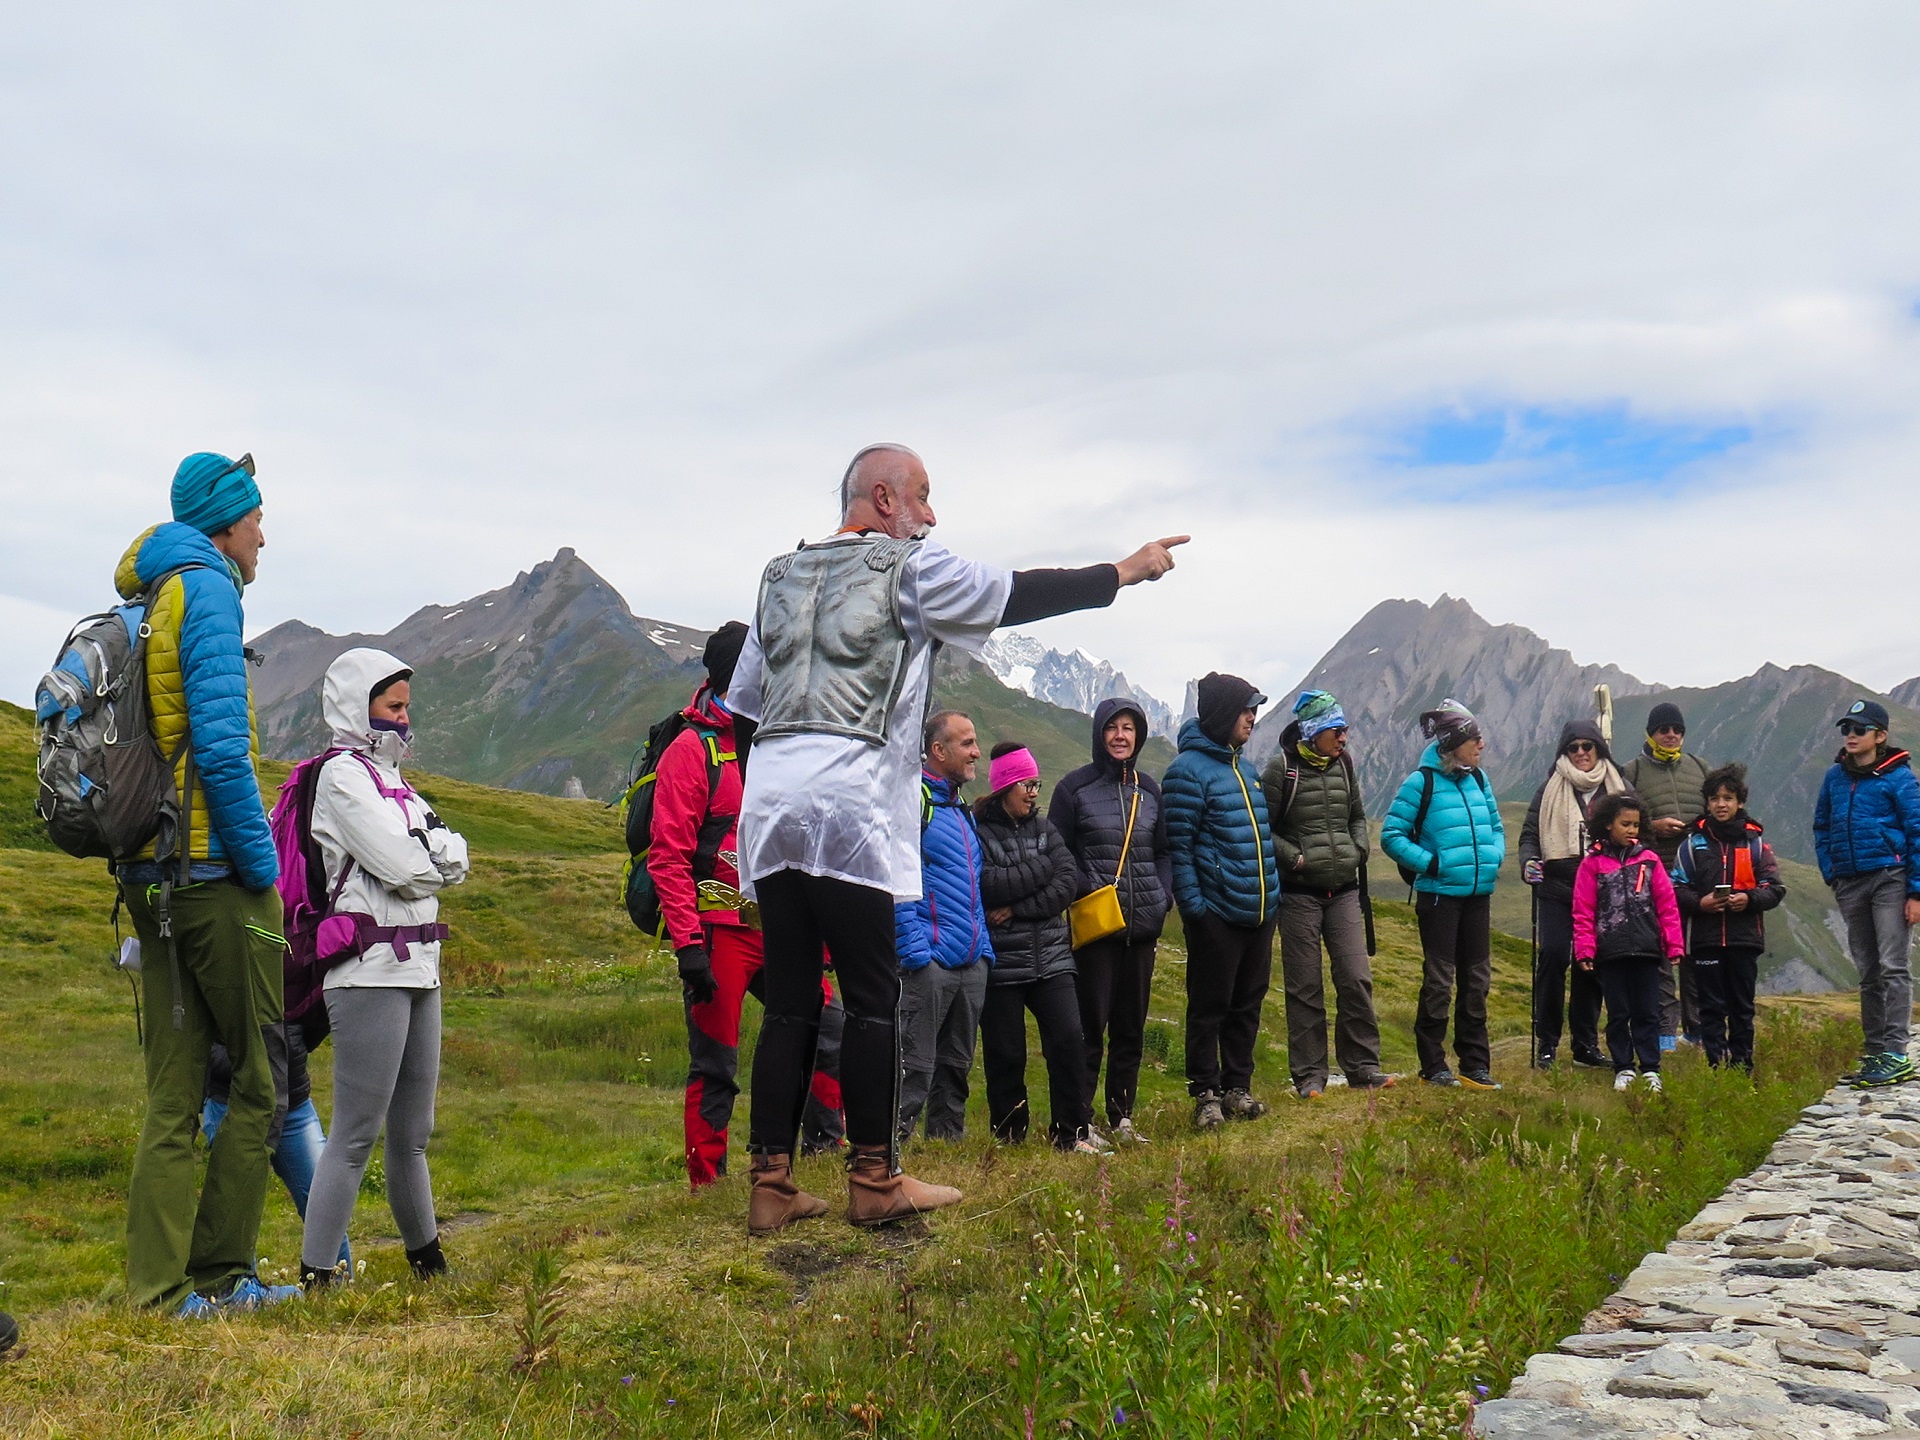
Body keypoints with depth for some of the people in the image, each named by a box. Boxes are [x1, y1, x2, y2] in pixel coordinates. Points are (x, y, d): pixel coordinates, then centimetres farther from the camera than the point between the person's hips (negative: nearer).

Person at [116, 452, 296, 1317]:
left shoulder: (145, 604, 16)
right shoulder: (207, 590, -9)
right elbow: (220, 746, -19)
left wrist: (137, 855, 19)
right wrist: (263, 864, -12)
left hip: (152, 878, 8)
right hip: (216, 876, -8)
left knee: (172, 1095, 9)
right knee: (258, 1078, 3)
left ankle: (159, 1288, 11)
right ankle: (220, 1275, 7)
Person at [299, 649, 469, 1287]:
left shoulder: (388, 777, 20)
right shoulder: (343, 773, -7)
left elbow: (455, 863, 11)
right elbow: (401, 867, -16)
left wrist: (424, 846, -7)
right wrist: (434, 848, 3)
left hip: (417, 970, 9)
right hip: (371, 971, -9)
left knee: (412, 1131, 17)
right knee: (357, 1136, -8)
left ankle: (425, 1256, 29)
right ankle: (315, 1276, -2)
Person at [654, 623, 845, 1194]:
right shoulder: (692, 750, -6)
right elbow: (669, 856, -12)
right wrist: (688, 943, -19)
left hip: (778, 931, 7)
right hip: (719, 932, -7)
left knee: (832, 1031, 4)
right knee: (715, 1068, 0)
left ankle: (823, 1153, 16)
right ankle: (707, 1188, 10)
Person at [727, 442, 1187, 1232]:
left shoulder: (780, 575, 22)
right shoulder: (911, 568, 5)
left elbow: (742, 710, 23)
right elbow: (1021, 595, 6)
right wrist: (1125, 571, 16)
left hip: (769, 799, 6)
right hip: (849, 805, -6)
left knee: (790, 1002, 8)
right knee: (872, 998, 1)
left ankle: (772, 1184, 7)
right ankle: (874, 1180, 6)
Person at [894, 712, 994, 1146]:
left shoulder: (963, 810, 21)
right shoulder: (913, 799, -7)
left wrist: (984, 946, 18)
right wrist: (914, 947, -20)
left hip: (972, 962, 9)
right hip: (929, 959, -8)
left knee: (957, 1065, 13)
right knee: (914, 1065, -9)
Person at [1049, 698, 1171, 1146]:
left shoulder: (1149, 789, 13)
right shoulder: (1075, 787, -1)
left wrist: (1163, 896, 4)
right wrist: (1084, 891, -15)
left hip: (1142, 924, 5)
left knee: (1132, 1025, 10)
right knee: (1090, 1024, -5)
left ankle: (1123, 1116, 20)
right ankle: (1079, 1121, 2)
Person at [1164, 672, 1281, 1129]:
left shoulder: (1245, 766, 14)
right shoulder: (1188, 769, -11)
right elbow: (1178, 846, -13)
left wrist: (1273, 894, 15)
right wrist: (1192, 904, -17)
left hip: (1260, 911, 8)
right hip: (1216, 914, -8)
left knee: (1248, 1005, 13)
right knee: (1209, 1007, 2)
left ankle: (1238, 1087, 24)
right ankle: (1206, 1094, 11)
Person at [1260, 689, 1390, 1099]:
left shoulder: (1343, 763, 8)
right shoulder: (1281, 768, -8)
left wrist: (1356, 851, 4)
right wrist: (1295, 857, -15)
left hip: (1344, 890, 4)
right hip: (1299, 892, -4)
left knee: (1356, 977, -1)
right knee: (1304, 987, 2)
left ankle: (1362, 1067, 11)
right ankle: (1309, 1076, 10)